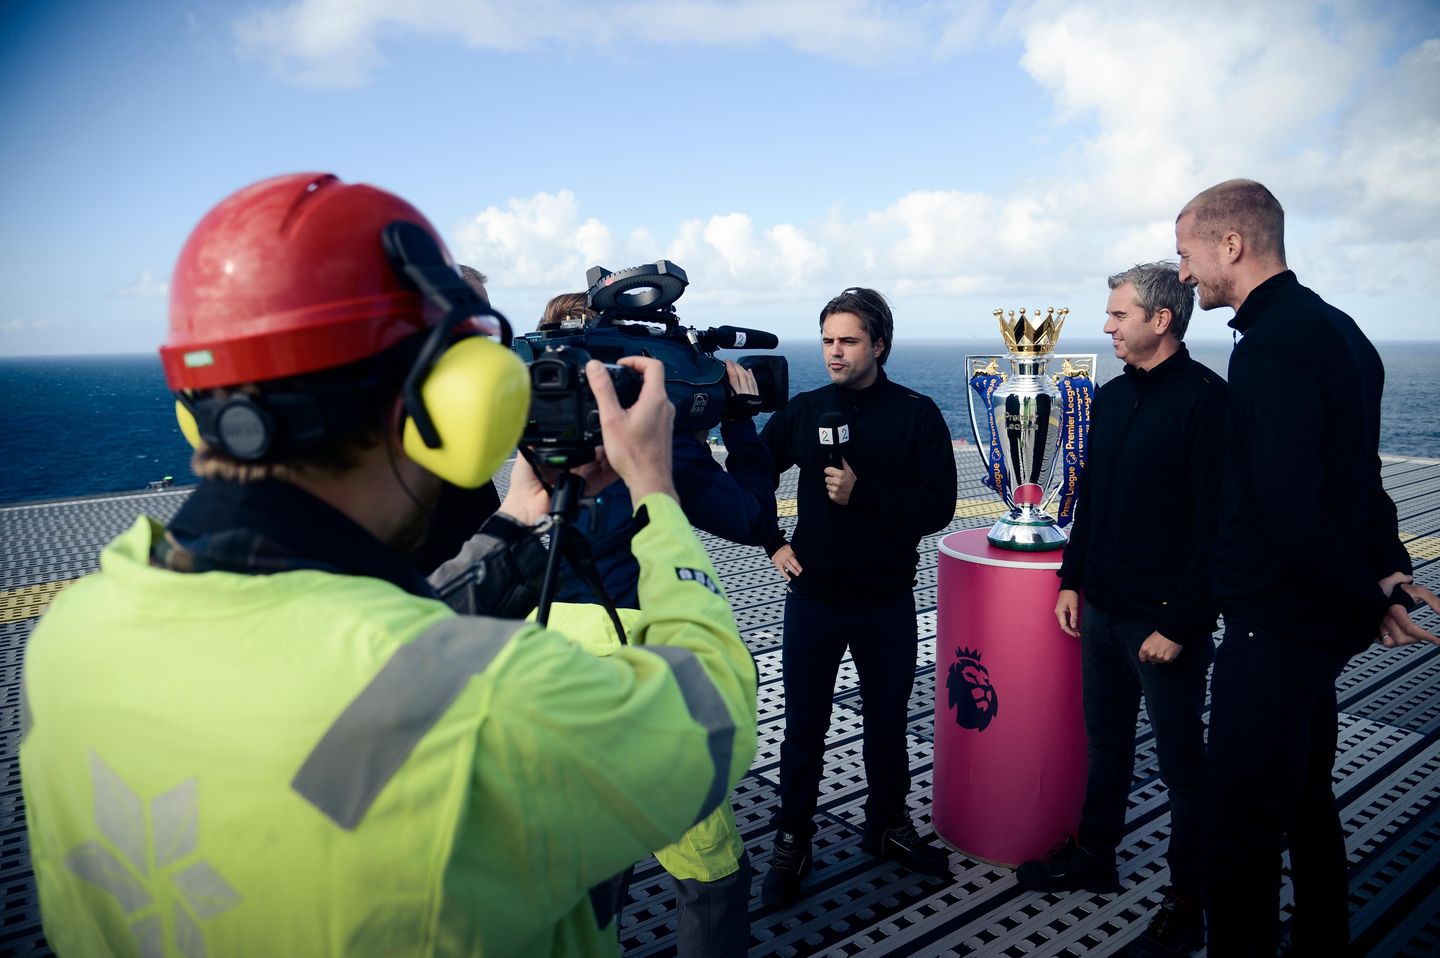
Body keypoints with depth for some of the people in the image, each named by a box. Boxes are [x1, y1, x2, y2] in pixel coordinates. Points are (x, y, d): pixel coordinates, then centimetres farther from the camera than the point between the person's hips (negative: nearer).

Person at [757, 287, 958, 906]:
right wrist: (772, 543, 3)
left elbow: (938, 506, -12)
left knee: (887, 719, 15)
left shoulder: (917, 414, -5)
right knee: (804, 723, 8)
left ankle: (887, 825, 36)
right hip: (813, 596, 1)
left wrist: (862, 494, -23)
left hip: (887, 601, 0)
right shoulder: (803, 410, 1)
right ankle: (792, 839, 24)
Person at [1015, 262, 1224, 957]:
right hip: (1102, 611, 7)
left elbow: (1216, 525, -18)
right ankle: (1094, 859, 36)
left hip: (1165, 621, -7)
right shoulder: (1112, 397, 9)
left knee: (1182, 764, 8)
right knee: (1106, 743, 20)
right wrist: (1073, 580, 13)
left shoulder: (1206, 399, -15)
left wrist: (1180, 624, -18)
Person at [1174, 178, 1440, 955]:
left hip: (1274, 626, -10)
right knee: (1305, 798, 23)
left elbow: (1290, 511, -25)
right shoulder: (1334, 330, 11)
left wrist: (1368, 597, -12)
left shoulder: (1271, 346, -20)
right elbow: (1356, 477, 14)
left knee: (1243, 825, -1)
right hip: (1320, 620, 10)